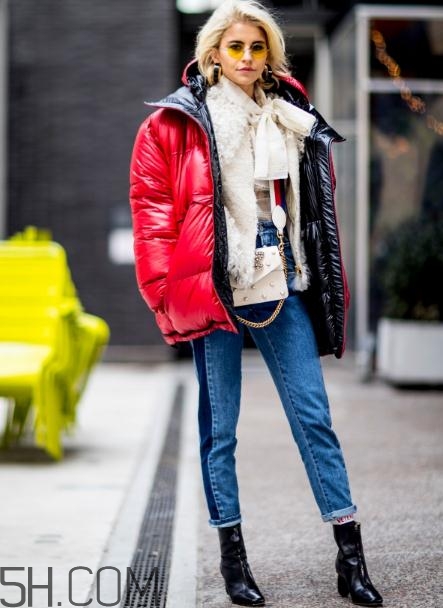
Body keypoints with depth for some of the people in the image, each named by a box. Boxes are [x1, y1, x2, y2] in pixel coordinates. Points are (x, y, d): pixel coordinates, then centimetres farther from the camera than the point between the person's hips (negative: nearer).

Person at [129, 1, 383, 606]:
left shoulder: (295, 123, 10)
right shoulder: (177, 122, -2)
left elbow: (317, 211, 14)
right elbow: (152, 207, -5)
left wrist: (328, 285, 10)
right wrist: (168, 289, -12)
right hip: (213, 289, -3)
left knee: (315, 418, 3)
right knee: (219, 429, 6)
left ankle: (351, 557, 9)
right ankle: (233, 559, 18)